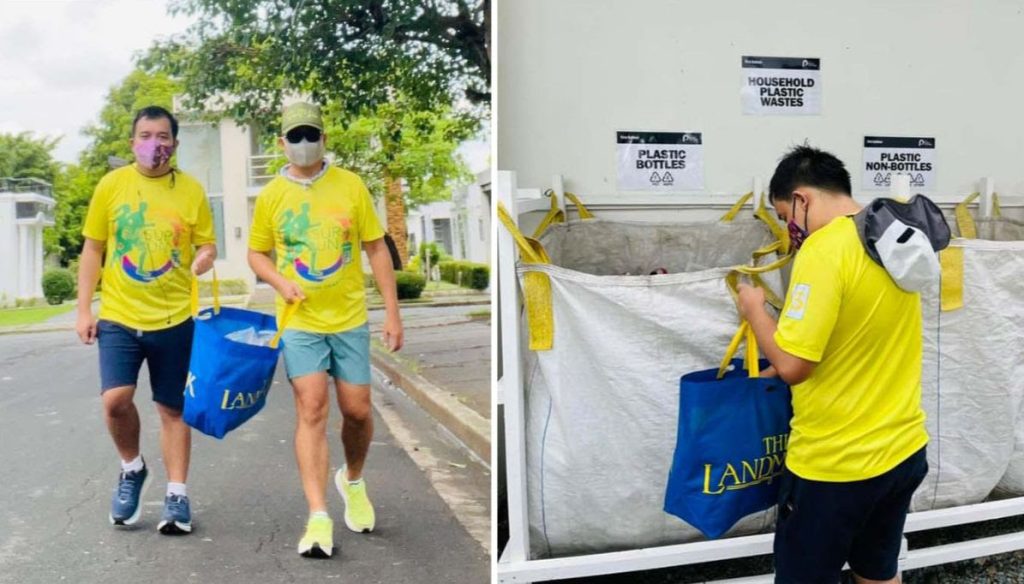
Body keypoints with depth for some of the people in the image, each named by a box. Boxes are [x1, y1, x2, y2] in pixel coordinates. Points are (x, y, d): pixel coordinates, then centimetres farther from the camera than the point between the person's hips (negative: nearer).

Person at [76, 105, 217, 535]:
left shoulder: (192, 190, 0)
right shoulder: (111, 184, 1)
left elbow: (207, 244, 5)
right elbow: (93, 249, 6)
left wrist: (205, 255, -20)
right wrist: (84, 310, 1)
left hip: (174, 318, 0)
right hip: (118, 317, 0)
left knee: (172, 408, 7)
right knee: (115, 400, -13)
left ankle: (177, 495, 19)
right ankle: (133, 468, 16)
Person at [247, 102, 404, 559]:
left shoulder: (351, 185, 0)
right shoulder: (271, 196, 2)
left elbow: (376, 250, 2)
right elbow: (256, 254, 12)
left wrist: (392, 312, -1)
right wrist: (281, 282, -10)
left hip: (349, 319, 1)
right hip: (300, 322, 0)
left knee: (357, 411, 5)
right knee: (311, 409, -10)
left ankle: (352, 480, 35)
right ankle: (318, 518, -6)